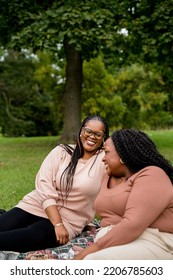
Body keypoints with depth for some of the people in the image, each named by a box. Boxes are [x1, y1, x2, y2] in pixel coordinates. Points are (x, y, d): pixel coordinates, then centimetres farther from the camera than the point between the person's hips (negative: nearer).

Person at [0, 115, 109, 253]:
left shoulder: (105, 159, 0)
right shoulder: (61, 151, 1)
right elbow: (45, 187, -8)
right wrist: (58, 224, -17)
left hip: (68, 220, -2)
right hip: (37, 205, 2)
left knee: (36, 236, -35)